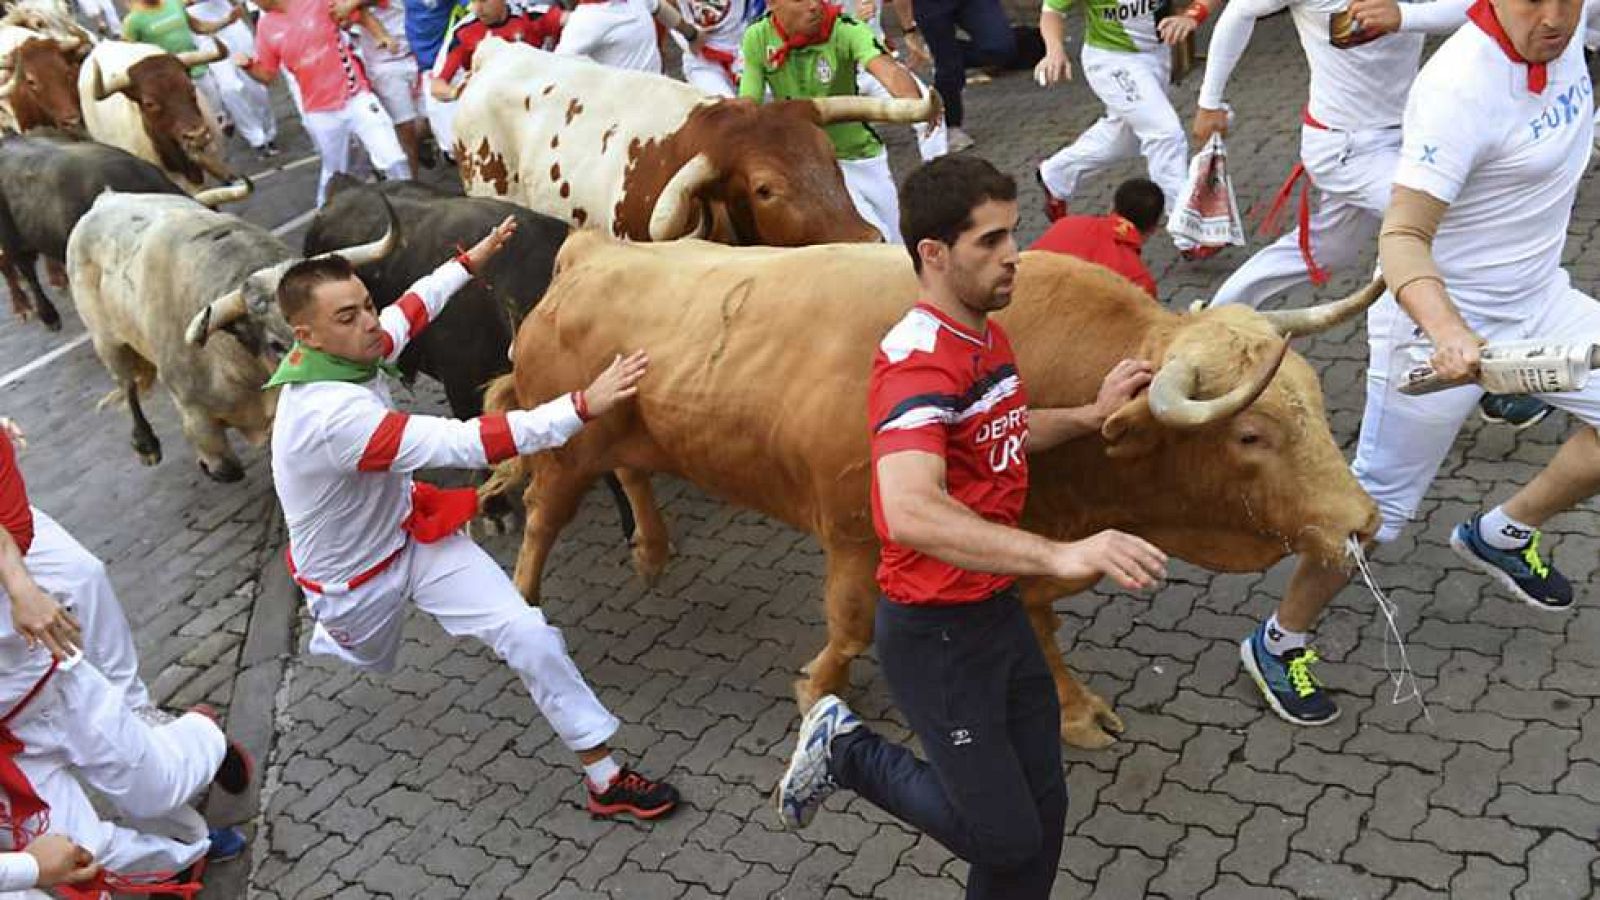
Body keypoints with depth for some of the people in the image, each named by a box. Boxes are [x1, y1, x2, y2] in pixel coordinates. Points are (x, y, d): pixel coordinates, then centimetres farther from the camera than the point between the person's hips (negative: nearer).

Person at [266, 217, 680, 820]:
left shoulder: (349, 355, -14)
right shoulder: (331, 416, -39)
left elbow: (411, 311, 11)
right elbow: (467, 444, -46)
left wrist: (469, 262, 21)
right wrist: (583, 405, -49)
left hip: (411, 529, 6)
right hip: (352, 577, -6)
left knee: (528, 632, -9)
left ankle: (605, 780, 3)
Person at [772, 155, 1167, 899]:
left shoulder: (987, 335, 4)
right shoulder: (918, 359, -27)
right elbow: (908, 513, -44)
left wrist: (1093, 415, 13)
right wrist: (1060, 556, -53)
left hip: (998, 611, 9)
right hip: (935, 632, -9)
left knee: (1043, 814, 17)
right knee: (1007, 839, 4)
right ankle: (848, 751, 20)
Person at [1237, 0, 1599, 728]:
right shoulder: (1460, 86, -28)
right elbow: (1402, 236, -33)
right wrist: (1448, 333, -46)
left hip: (1537, 300, 8)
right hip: (1437, 321, -8)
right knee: (1376, 507, 1)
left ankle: (1504, 535, 24)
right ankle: (1280, 645, 21)